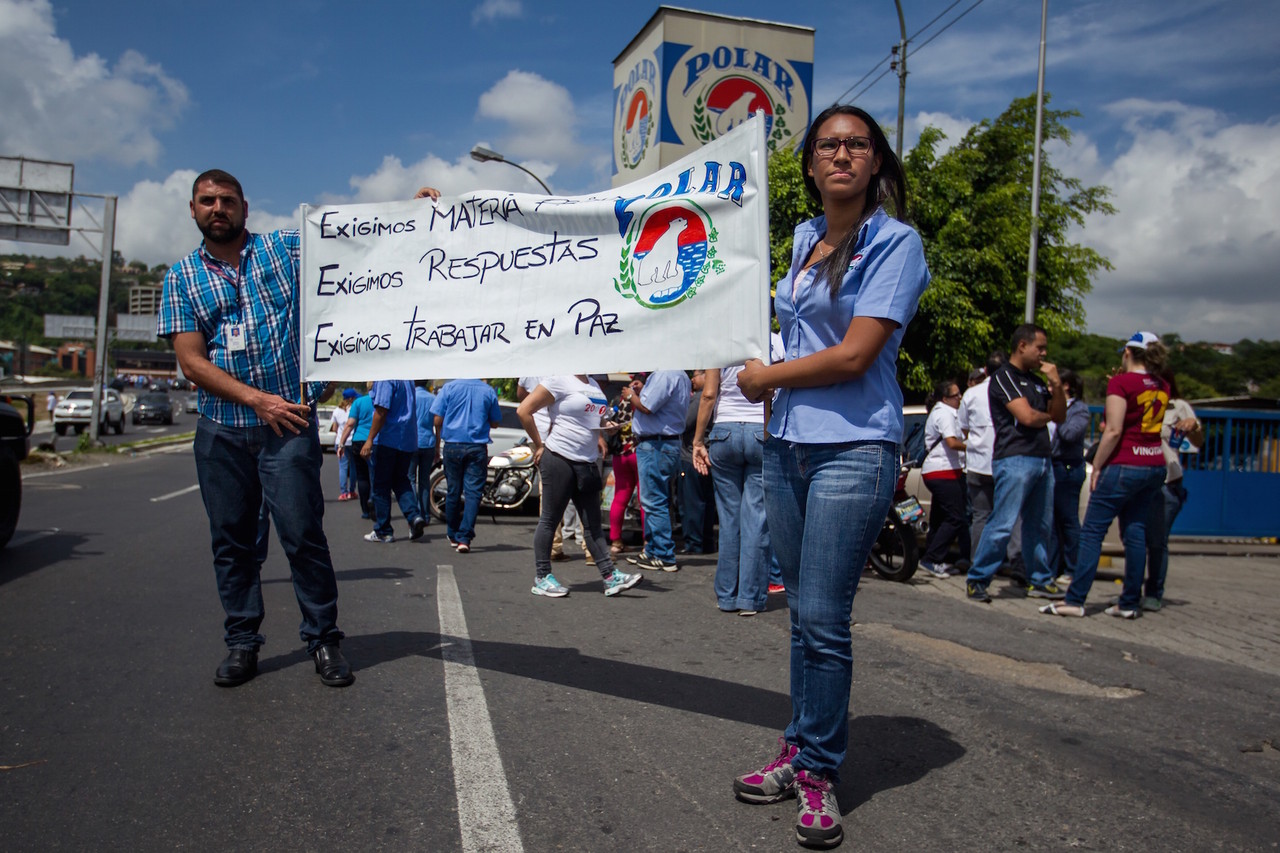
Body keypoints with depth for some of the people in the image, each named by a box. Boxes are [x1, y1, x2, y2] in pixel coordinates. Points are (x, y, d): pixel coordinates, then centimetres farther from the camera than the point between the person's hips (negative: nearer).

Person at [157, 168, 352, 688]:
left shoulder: (285, 248, 6)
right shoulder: (182, 277, 9)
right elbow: (191, 361, 1)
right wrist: (256, 399, -12)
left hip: (289, 421, -2)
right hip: (220, 429, 3)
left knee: (303, 533, -5)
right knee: (231, 540, 8)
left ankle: (323, 640, 7)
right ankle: (242, 644, 20)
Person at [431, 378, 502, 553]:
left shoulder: (449, 387, -1)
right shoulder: (489, 391, 1)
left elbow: (438, 419, -2)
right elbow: (495, 422, 9)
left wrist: (438, 441, 13)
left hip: (452, 445, 1)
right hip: (478, 447, -1)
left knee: (453, 491, 12)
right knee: (473, 492, -2)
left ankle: (453, 535, 25)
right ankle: (464, 538, -11)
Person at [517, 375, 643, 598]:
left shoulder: (593, 385, 16)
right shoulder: (558, 380, -9)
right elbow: (524, 410, -12)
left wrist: (599, 439, 12)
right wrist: (539, 445, -8)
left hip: (587, 462, 8)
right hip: (559, 459, -8)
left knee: (593, 523, 7)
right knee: (550, 519, 1)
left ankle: (610, 576, 8)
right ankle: (541, 578, 10)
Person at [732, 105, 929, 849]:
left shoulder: (894, 241, -5)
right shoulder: (804, 240, 16)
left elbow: (854, 356, -12)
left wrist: (766, 377, -3)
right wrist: (772, 381, 9)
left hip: (853, 450, -6)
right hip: (788, 445, 6)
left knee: (824, 619, -5)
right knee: (804, 614, 12)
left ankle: (820, 773, 10)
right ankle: (799, 753, 23)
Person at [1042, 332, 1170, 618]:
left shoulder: (1121, 382, -11)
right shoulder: (1162, 387, 8)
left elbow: (1114, 431, -17)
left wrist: (1097, 467, -10)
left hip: (1124, 466, -7)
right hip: (1155, 466, 7)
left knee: (1092, 531, -3)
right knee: (1135, 532, 11)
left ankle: (1075, 601, -4)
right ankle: (1131, 603, 13)